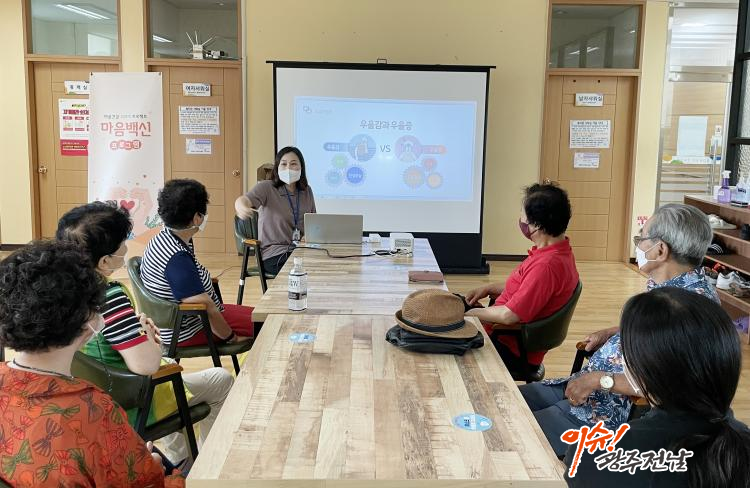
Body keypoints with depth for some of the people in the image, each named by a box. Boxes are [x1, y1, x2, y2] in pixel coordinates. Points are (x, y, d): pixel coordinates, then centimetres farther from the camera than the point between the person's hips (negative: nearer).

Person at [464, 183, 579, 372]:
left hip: (511, 350, -9)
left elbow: (509, 315, -27)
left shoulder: (547, 265, -29)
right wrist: (489, 289, 8)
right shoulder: (559, 251, 3)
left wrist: (472, 313, -11)